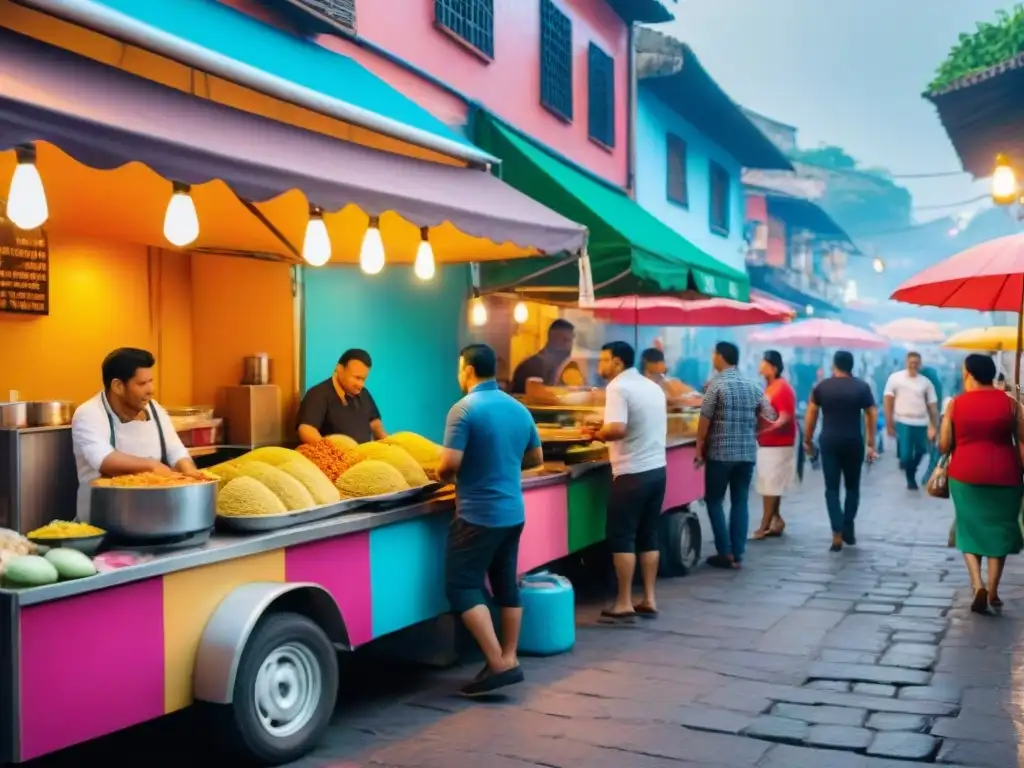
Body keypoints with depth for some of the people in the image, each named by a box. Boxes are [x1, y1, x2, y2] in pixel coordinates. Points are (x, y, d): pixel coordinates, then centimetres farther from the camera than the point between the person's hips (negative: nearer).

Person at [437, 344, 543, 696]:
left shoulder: (465, 409, -15)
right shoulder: (519, 409, 7)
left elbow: (450, 464, -19)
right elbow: (536, 458, 17)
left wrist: (442, 476, 2)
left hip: (479, 514, -7)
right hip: (513, 512, 7)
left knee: (462, 587, -1)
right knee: (506, 586, 15)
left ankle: (498, 664, -7)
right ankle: (510, 659, 20)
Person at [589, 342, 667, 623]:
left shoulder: (618, 387, -12)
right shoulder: (653, 387, 13)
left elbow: (617, 429, -26)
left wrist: (597, 434, -6)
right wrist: (607, 435, 19)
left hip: (632, 473, -8)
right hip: (657, 469, 8)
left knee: (621, 538, 1)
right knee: (648, 536, 13)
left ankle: (624, 604, 4)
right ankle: (649, 600, 16)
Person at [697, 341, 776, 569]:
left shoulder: (717, 384, -9)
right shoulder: (752, 386, 9)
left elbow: (705, 420, -9)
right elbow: (770, 415, 13)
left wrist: (699, 448, -1)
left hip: (720, 453, -5)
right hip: (748, 453, 5)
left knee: (714, 501, 6)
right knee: (740, 502, 9)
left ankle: (725, 553, 3)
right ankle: (737, 554, 8)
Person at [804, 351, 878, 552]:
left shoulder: (822, 387, 1)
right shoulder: (862, 387, 1)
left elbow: (811, 413, 2)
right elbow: (871, 415, 0)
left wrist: (807, 439, 12)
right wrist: (871, 444, 4)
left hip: (829, 441, 0)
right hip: (854, 442, 0)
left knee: (832, 488, 3)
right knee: (852, 487, 17)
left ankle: (837, 534, -8)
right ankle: (848, 530, 17)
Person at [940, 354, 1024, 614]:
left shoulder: (956, 404, -3)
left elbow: (944, 445, -1)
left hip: (966, 475, 0)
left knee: (969, 530, 12)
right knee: (998, 531, 11)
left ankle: (978, 586, -4)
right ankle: (992, 592, 14)